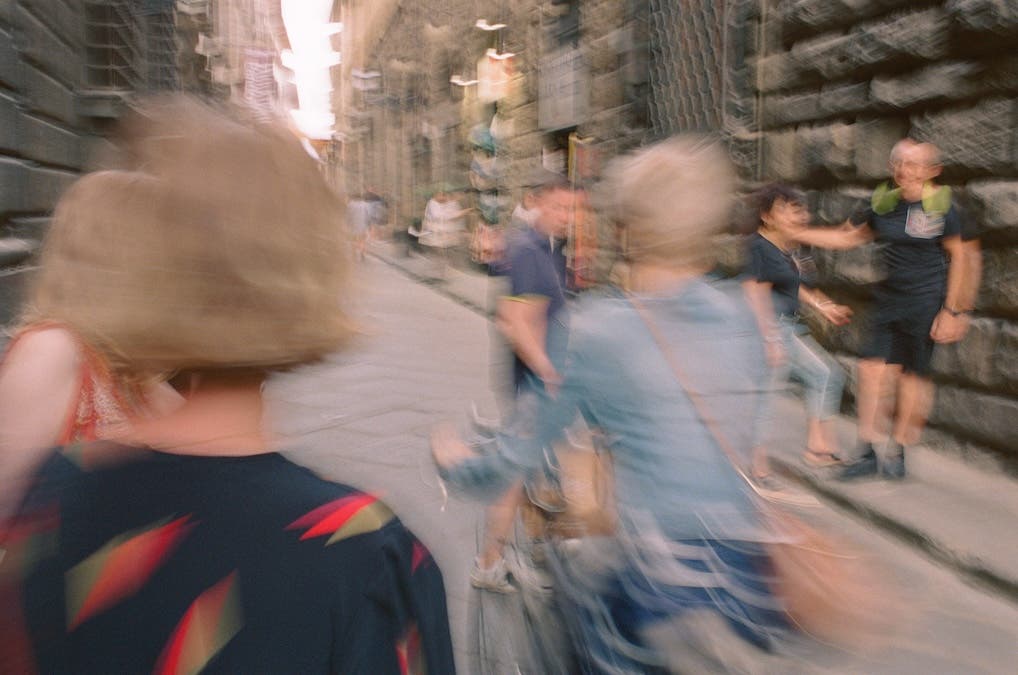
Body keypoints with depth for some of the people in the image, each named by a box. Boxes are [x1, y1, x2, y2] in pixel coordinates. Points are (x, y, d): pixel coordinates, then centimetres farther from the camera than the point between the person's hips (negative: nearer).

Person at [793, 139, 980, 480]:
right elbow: (848, 236, 14)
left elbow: (962, 258, -6)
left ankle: (895, 454, 16)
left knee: (913, 375, 3)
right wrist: (797, 234, 7)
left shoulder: (942, 205, -9)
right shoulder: (884, 201, 4)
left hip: (927, 302, -5)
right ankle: (867, 452, 8)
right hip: (890, 299, 5)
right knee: (873, 368, -1)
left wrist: (953, 311, -8)